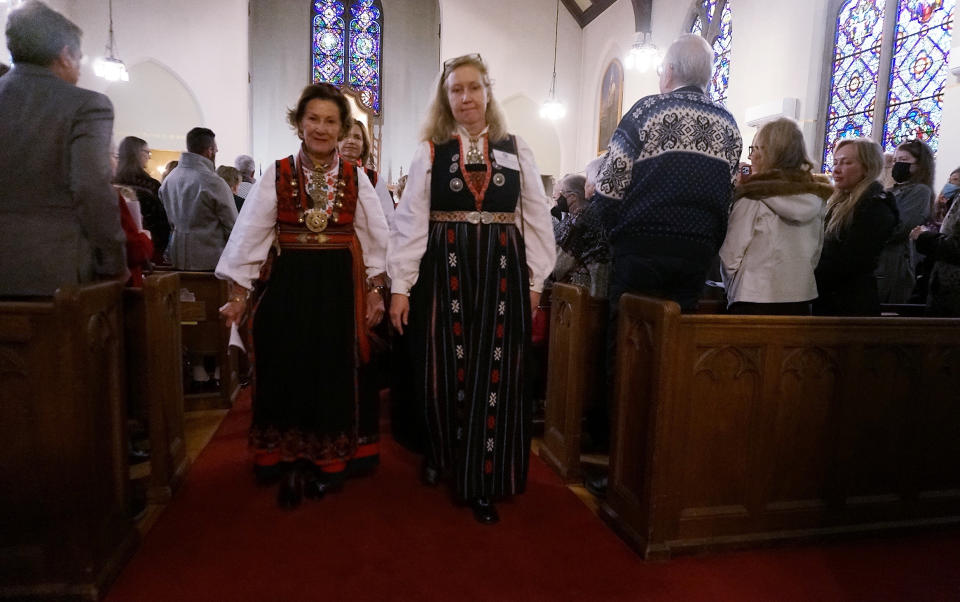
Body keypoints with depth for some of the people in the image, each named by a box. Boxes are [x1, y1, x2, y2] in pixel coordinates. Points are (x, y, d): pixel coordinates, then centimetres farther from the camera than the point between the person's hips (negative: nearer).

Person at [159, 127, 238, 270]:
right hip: (210, 261, -7)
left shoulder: (168, 180, 6)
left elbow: (167, 222, 13)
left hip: (176, 259, 7)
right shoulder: (214, 182, -15)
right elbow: (232, 226, -11)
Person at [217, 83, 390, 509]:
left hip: (340, 285, 1)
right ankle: (289, 465, 22)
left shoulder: (355, 177, 5)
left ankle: (329, 463, 24)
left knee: (336, 375, 5)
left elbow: (375, 236, 4)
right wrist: (238, 293, -5)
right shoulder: (277, 175, 2)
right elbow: (250, 233, -1)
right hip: (288, 285, 0)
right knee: (287, 374, 4)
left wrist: (375, 291, -2)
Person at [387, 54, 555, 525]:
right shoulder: (430, 152, 6)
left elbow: (536, 218, 7)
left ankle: (482, 482, 16)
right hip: (443, 270, 0)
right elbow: (410, 220, -1)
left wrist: (534, 280, 2)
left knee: (495, 374, 3)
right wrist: (400, 285, -7)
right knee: (444, 370, 7)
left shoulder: (516, 150, 9)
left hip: (501, 272, 1)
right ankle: (440, 456, 32)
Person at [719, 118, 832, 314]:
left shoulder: (753, 197, -11)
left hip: (755, 300, -6)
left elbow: (731, 255, -10)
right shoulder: (815, 197, 8)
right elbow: (815, 254, 13)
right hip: (801, 300, 6)